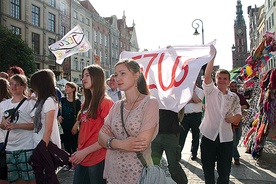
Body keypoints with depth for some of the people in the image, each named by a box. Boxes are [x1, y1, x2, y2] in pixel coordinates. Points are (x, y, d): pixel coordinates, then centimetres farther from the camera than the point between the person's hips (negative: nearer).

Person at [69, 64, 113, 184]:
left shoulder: (106, 102, -12)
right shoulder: (86, 103, 11)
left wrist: (85, 151, -16)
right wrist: (78, 152, 8)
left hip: (97, 160, -7)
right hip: (82, 158, 7)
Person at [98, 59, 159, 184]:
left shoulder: (150, 103, -12)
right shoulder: (117, 106, 5)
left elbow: (142, 144, -20)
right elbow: (101, 138, 0)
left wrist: (112, 141, -7)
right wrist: (121, 144, -20)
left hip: (137, 174, -5)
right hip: (113, 171, 5)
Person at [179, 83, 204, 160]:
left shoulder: (200, 91, 2)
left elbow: (196, 100, -15)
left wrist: (193, 90, -8)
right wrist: (191, 100, -9)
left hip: (196, 116, -2)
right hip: (185, 115, 2)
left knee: (195, 136, 7)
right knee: (181, 134, 1)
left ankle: (194, 154, 20)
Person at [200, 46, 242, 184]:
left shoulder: (234, 97, 9)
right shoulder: (210, 91, 0)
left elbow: (238, 114, 11)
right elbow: (207, 76, -16)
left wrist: (234, 118, -13)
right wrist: (212, 56, -24)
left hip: (226, 137, 2)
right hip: (209, 135, -2)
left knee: (224, 171, 6)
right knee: (208, 168, 10)